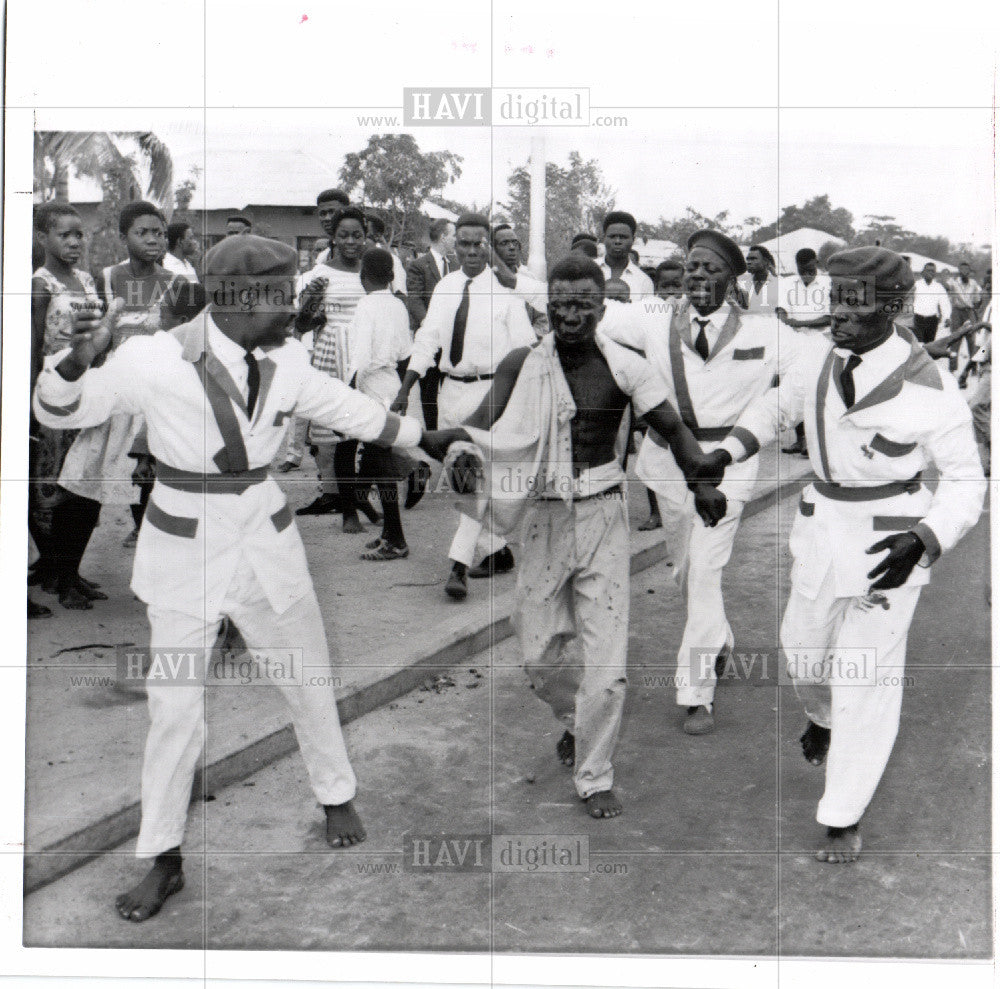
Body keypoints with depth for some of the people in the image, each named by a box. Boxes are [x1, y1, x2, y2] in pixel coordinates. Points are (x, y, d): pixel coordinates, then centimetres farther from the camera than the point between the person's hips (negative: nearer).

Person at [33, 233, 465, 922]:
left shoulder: (285, 362, -4)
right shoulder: (155, 360, -17)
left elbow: (352, 410, 12)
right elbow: (61, 412, -8)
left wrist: (430, 439, 22)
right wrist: (77, 361, -31)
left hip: (267, 547, 4)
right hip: (184, 556, -4)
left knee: (310, 681, 16)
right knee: (175, 711, 2)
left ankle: (337, 797, 41)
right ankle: (164, 862, 20)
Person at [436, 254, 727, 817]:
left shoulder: (624, 367, -4)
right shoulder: (522, 365, -3)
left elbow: (671, 427, -2)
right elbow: (485, 423, -14)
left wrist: (702, 480, -17)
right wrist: (464, 451, -37)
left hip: (603, 517, -1)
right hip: (544, 518, 1)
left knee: (606, 660, -3)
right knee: (540, 653, 10)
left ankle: (594, 777, 15)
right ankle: (576, 721, 43)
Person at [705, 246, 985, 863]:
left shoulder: (931, 389, -19)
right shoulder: (818, 355, -6)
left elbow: (967, 482, -11)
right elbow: (778, 406, 15)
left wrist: (922, 544, -28)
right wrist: (726, 453, -1)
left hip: (891, 541, -5)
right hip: (823, 528, 5)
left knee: (867, 676, -2)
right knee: (803, 649, 20)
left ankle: (845, 817, 14)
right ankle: (824, 717, 56)